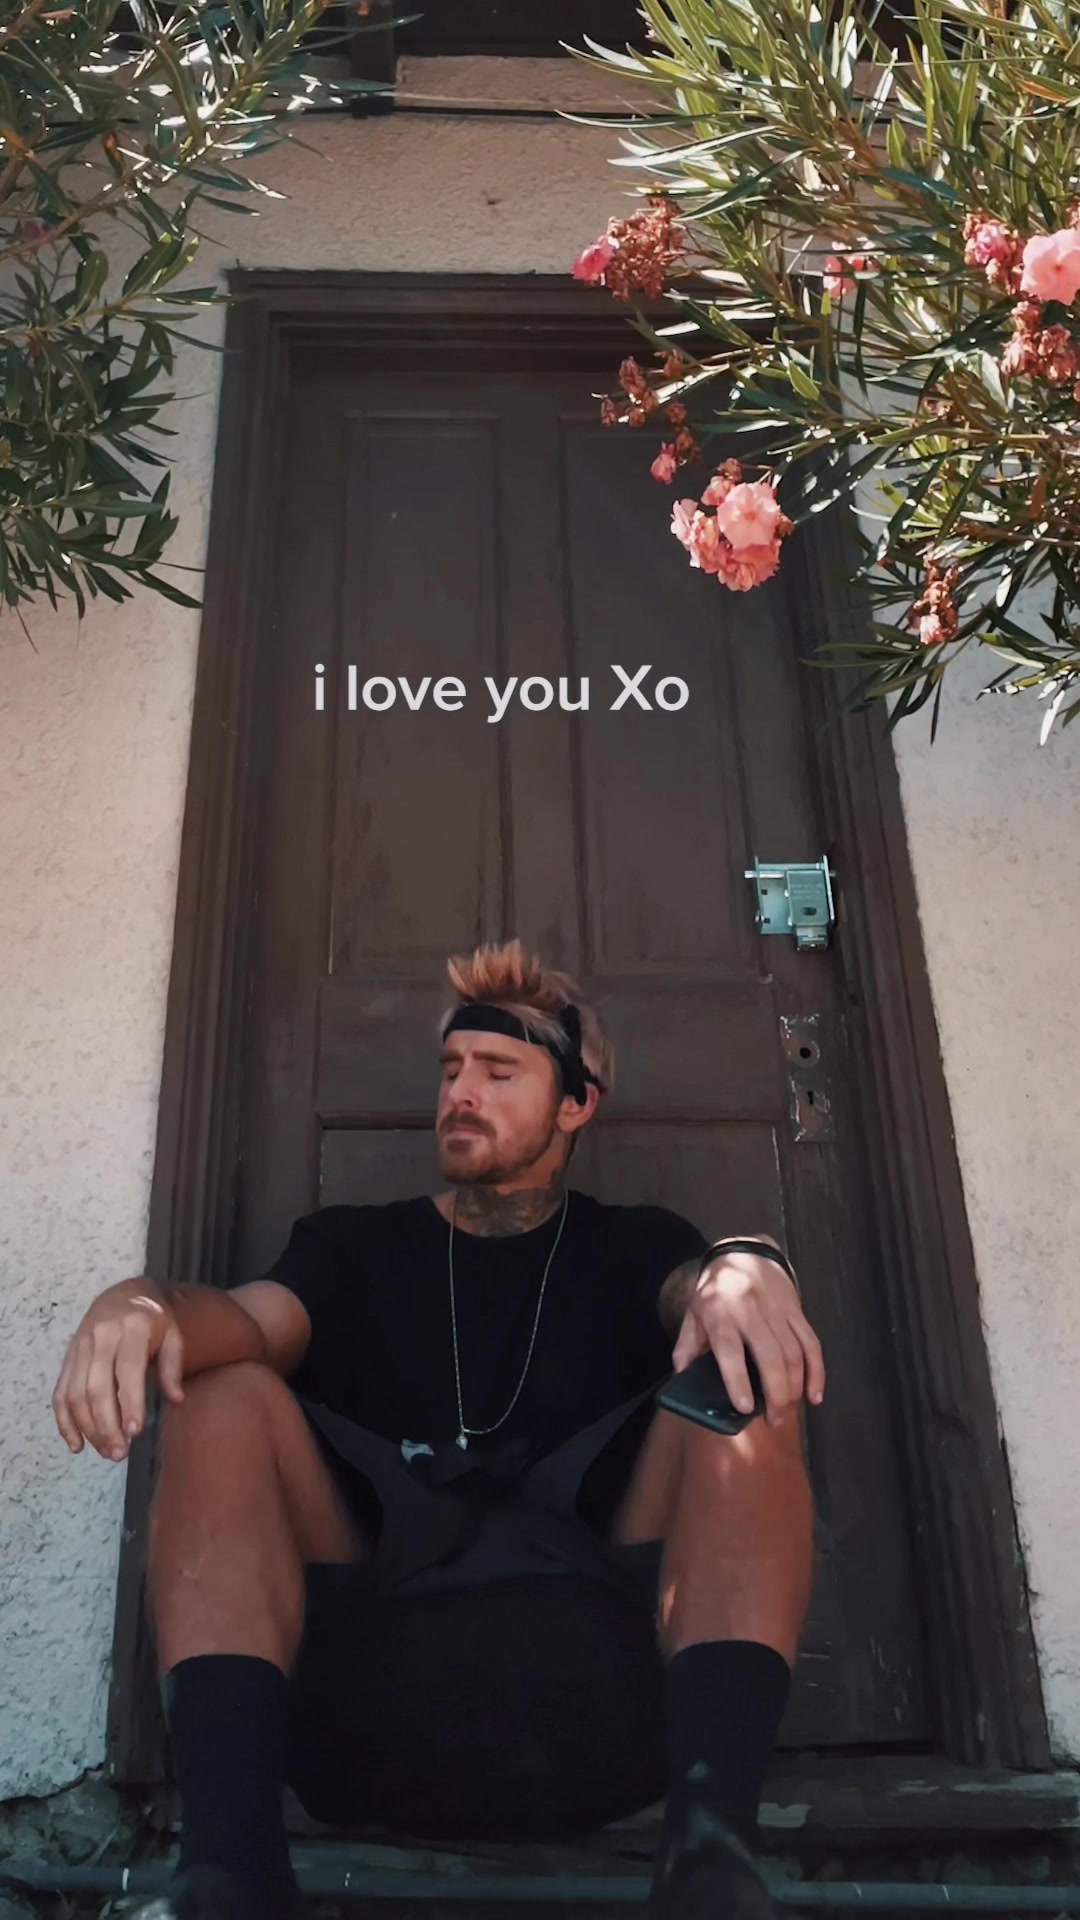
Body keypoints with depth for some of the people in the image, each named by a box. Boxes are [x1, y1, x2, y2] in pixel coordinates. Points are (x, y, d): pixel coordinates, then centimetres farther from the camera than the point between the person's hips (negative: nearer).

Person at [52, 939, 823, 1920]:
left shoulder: (633, 1245, 18)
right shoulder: (354, 1243, 19)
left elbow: (705, 1291, -5)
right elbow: (256, 1320, -2)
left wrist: (747, 1268, -31)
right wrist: (144, 1307, -26)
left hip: (603, 1640, 0)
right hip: (373, 1641, 1)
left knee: (747, 1373, -19)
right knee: (225, 1397, -16)